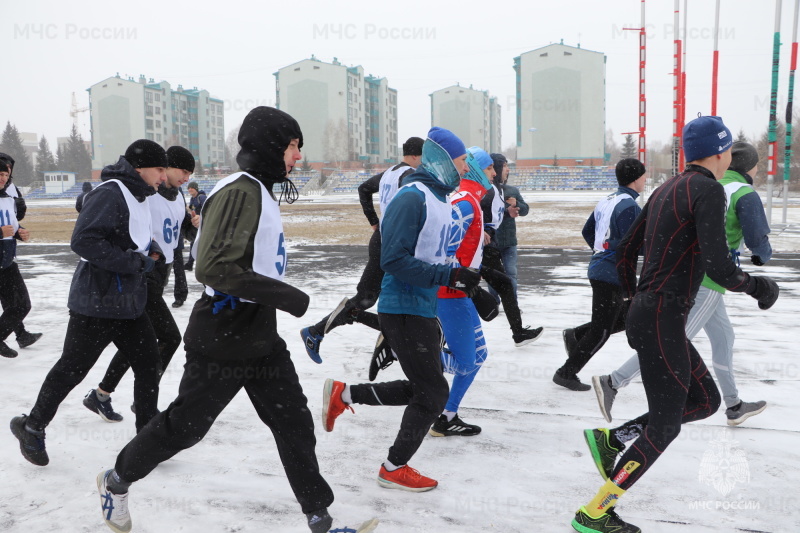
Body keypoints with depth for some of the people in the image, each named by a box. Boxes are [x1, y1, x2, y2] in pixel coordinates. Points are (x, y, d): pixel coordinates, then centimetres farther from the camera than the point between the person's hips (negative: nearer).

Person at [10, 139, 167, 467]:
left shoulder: (138, 197, 12)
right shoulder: (109, 194, -19)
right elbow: (83, 240, -27)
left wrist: (151, 252, 4)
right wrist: (136, 262, -24)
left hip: (129, 303, 9)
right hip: (96, 304, -9)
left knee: (148, 363, 7)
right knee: (72, 368, 5)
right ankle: (32, 427, 27)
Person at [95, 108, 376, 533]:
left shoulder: (260, 191, 12)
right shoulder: (239, 191, -19)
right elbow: (214, 266, -28)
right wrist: (285, 295, -25)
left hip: (261, 337, 9)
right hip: (221, 341, -9)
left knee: (294, 422, 8)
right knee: (184, 425, 8)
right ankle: (117, 480, 34)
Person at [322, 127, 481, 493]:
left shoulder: (440, 200, 13)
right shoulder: (412, 198, -18)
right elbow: (395, 261, -25)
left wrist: (463, 279, 11)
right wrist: (450, 276, -26)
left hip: (424, 310, 10)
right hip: (403, 310, -10)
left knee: (423, 388, 16)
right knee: (433, 393, -1)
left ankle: (344, 394, 26)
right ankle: (394, 469, 18)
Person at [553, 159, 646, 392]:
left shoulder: (607, 200, 10)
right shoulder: (629, 205, -17)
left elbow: (587, 231, 18)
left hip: (599, 267, 9)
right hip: (612, 275, -9)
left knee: (625, 318, 21)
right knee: (601, 331, 0)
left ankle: (575, 335, 18)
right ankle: (567, 373, 7)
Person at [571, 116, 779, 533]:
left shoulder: (667, 189, 14)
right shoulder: (709, 190, -12)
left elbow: (625, 250, 19)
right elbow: (717, 266, -22)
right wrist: (757, 287, -3)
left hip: (645, 314, 9)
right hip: (662, 322, -9)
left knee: (705, 401, 18)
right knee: (664, 426, 1)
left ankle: (611, 439, 13)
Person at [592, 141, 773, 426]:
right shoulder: (746, 194, -8)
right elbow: (758, 241, -11)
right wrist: (762, 256, 10)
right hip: (707, 281, -9)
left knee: (723, 336, 19)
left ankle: (734, 406, 30)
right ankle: (612, 383, -16)